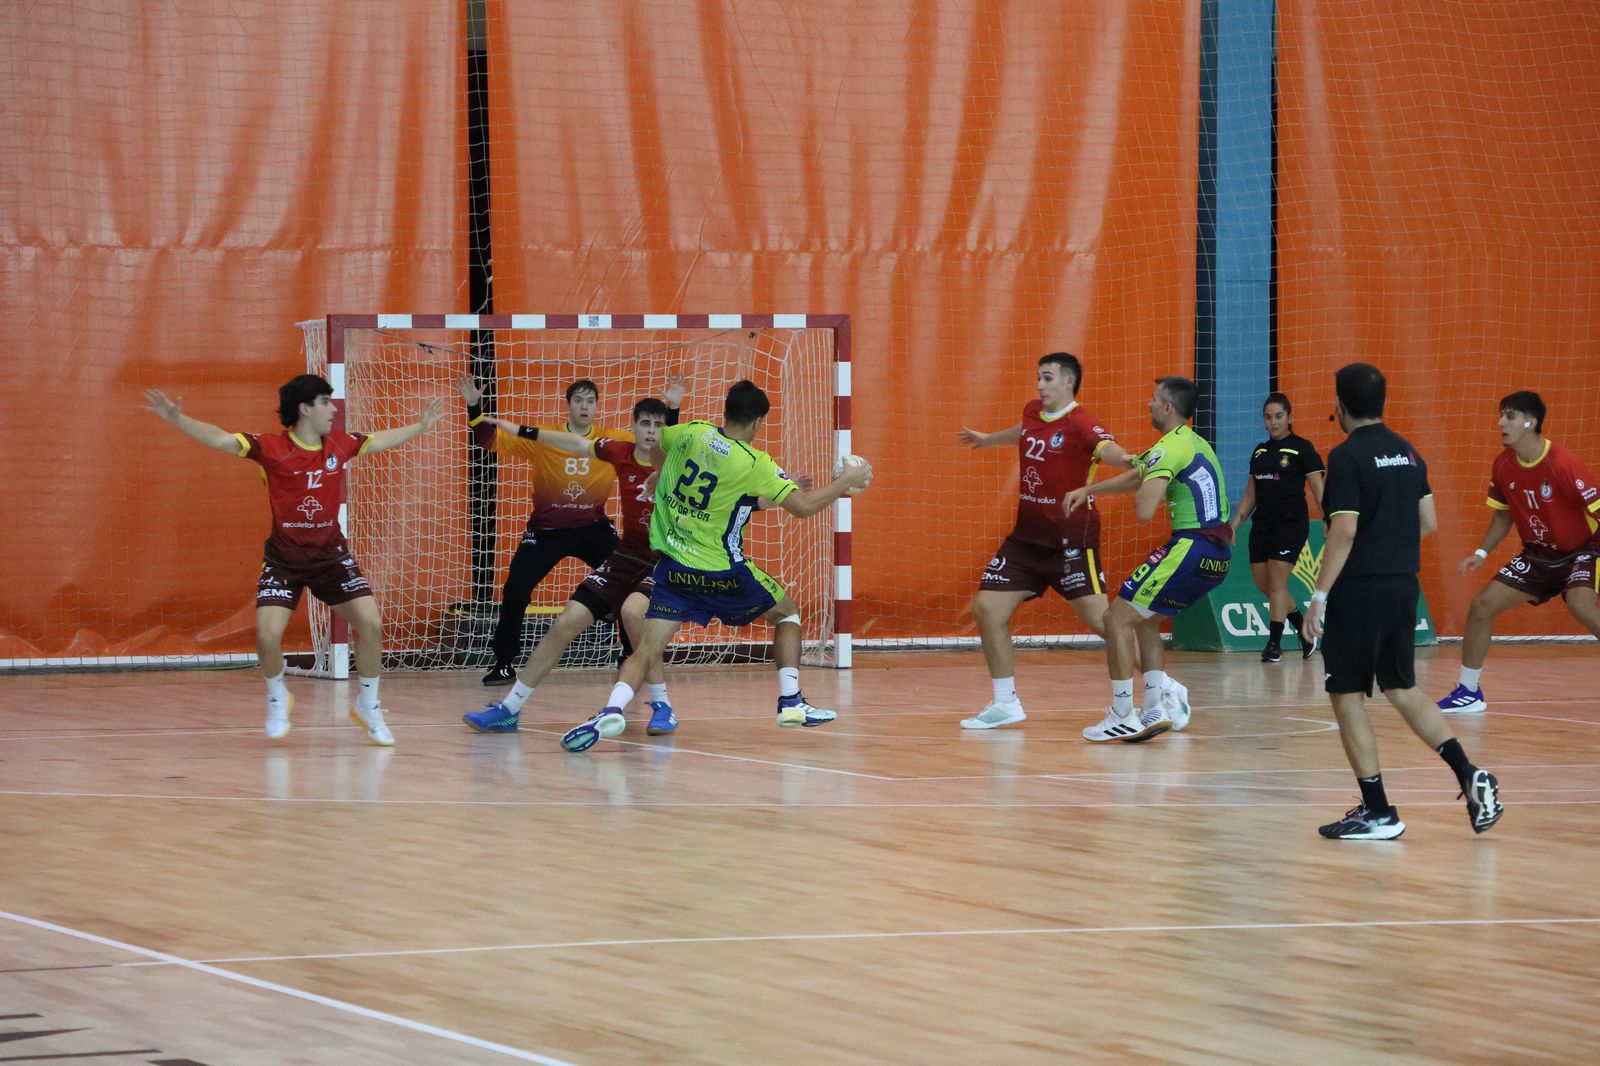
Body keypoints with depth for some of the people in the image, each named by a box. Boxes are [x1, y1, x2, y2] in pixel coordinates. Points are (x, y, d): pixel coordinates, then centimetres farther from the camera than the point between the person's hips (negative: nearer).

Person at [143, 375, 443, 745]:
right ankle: (277, 698, 16)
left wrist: (420, 427, 27)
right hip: (283, 559, -3)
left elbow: (379, 440, 20)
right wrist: (177, 419, -36)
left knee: (370, 624, -10)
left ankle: (368, 706, 14)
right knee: (268, 635, -18)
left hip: (331, 555, 3)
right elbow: (221, 440, -23)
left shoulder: (340, 444, 0)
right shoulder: (271, 448, -14)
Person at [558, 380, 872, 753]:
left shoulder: (692, 434, -1)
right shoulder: (755, 464, -12)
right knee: (787, 613, 21)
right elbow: (803, 506, -10)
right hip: (721, 573, -3)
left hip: (673, 568, 3)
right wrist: (845, 482, 4)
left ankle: (612, 709, -29)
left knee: (645, 650, -2)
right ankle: (790, 702, 14)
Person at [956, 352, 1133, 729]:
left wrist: (1130, 460, -61)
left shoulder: (1080, 423, -17)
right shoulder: (1033, 412, 6)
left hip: (1071, 539, -8)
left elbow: (1109, 450, -37)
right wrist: (989, 439, 50)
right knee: (987, 609, 3)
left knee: (1101, 619, -15)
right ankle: (1006, 703, 17)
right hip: (1027, 535, 8)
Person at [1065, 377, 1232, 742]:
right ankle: (1156, 708, 17)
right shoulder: (1196, 443, 19)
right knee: (1144, 618, 23)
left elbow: (1144, 510, -21)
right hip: (1218, 554, 9)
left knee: (1118, 617, -2)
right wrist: (1089, 490, 38)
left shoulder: (1170, 448, -12)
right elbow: (1137, 476, 34)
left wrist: (1141, 490, 1)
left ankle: (1123, 717, -2)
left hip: (1191, 548, -9)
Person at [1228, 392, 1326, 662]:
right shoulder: (1259, 452, 14)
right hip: (1262, 524, 7)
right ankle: (1306, 631, 21)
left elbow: (1318, 488, -9)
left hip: (1291, 522, -7)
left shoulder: (1301, 448, -4)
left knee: (1276, 582, -10)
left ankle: (1274, 644, -3)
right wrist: (1235, 523, 11)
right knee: (1263, 584, 6)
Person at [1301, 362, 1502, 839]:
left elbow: (1344, 532, -20)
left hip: (1359, 590, -7)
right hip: (1404, 586, 7)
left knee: (1348, 698, 2)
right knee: (1403, 689, 18)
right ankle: (1470, 776, 4)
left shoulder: (1347, 457, -13)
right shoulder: (1407, 453, 9)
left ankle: (1377, 813, 2)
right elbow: (1428, 522, 13)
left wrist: (1319, 598, -17)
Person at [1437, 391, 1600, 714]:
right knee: (1482, 605, -1)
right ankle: (1468, 693, 14)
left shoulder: (1562, 464, -25)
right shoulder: (1504, 466, -4)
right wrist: (1482, 552, 0)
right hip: (1537, 554, 7)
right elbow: (1504, 515, 12)